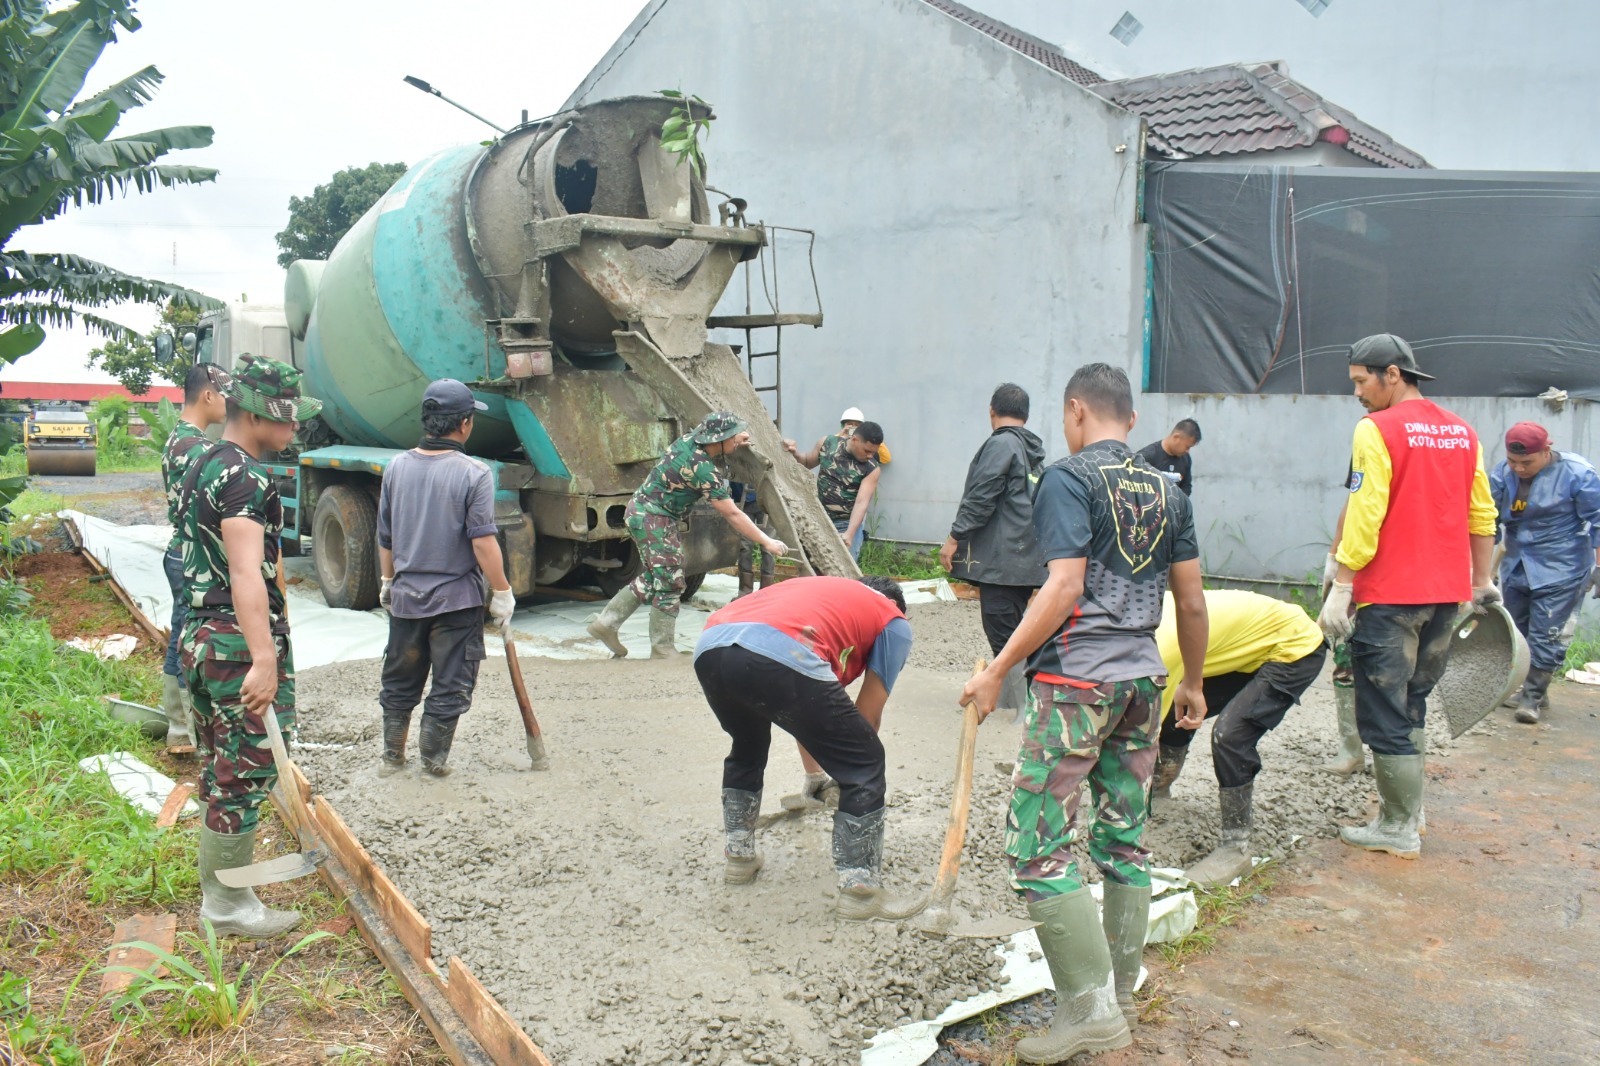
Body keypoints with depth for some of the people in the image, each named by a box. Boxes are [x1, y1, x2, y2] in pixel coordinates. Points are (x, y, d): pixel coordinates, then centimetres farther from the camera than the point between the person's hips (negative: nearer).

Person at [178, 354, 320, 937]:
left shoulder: (202, 466, 16)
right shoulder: (245, 477, -17)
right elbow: (246, 573, -27)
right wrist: (264, 660, -33)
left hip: (201, 636, 10)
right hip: (240, 644, -10)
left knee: (222, 771, 19)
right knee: (247, 773, -1)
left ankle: (219, 889, 30)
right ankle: (227, 904, 10)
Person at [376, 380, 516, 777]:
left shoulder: (397, 467, 1)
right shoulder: (474, 473, -15)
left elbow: (384, 538, 9)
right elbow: (483, 542, -18)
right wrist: (502, 592, -9)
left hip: (405, 596, 5)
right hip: (457, 599, -5)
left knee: (399, 681, 19)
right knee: (450, 685, 9)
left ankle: (392, 754, 29)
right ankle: (434, 759, 15)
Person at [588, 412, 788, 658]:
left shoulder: (691, 438, -2)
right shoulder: (701, 468, -24)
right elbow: (732, 514, -21)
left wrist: (734, 442, 16)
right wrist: (766, 542, -15)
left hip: (642, 511, 9)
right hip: (653, 519, -9)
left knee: (651, 579, 17)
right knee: (669, 583, -3)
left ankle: (606, 622, 21)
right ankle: (663, 651, 4)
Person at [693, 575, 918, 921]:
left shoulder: (819, 591, 42)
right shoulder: (894, 623, 26)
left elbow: (804, 708, 48)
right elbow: (867, 714, 21)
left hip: (709, 647, 7)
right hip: (777, 656, -7)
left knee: (747, 748, 37)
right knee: (865, 766, 12)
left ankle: (739, 855, 42)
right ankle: (860, 891, 15)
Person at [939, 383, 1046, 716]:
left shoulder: (1001, 444, -9)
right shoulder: (1033, 451, 18)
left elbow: (980, 498, -16)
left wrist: (955, 537, -13)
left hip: (1001, 560, -9)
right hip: (1028, 560, 9)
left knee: (1004, 635, -7)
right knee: (1012, 633, 16)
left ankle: (1026, 706, -8)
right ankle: (1008, 695, 23)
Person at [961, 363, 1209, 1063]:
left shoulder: (1069, 478, -8)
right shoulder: (1165, 490, 11)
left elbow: (1064, 590, -18)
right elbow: (1192, 600, 12)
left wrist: (997, 671, -14)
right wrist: (1193, 683, 24)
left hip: (1076, 680, -8)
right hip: (1143, 682, 8)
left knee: (1037, 848, -3)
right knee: (1125, 842, 14)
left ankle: (1090, 1007, -1)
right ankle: (1121, 996, 24)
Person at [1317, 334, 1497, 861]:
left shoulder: (1377, 430, -12)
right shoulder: (1461, 431, 10)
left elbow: (1364, 517, -17)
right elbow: (1482, 515, 14)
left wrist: (1340, 588, -14)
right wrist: (1481, 581, 23)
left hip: (1389, 597, -8)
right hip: (1446, 594, 8)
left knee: (1385, 715, 1)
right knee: (1412, 706, 19)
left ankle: (1398, 830, 7)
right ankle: (1405, 808, 26)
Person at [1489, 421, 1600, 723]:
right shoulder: (1502, 473, -4)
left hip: (1560, 570, -5)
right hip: (1515, 568, 6)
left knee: (1546, 636, -5)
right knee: (1516, 631, 12)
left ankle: (1533, 696, 5)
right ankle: (1533, 689, 26)